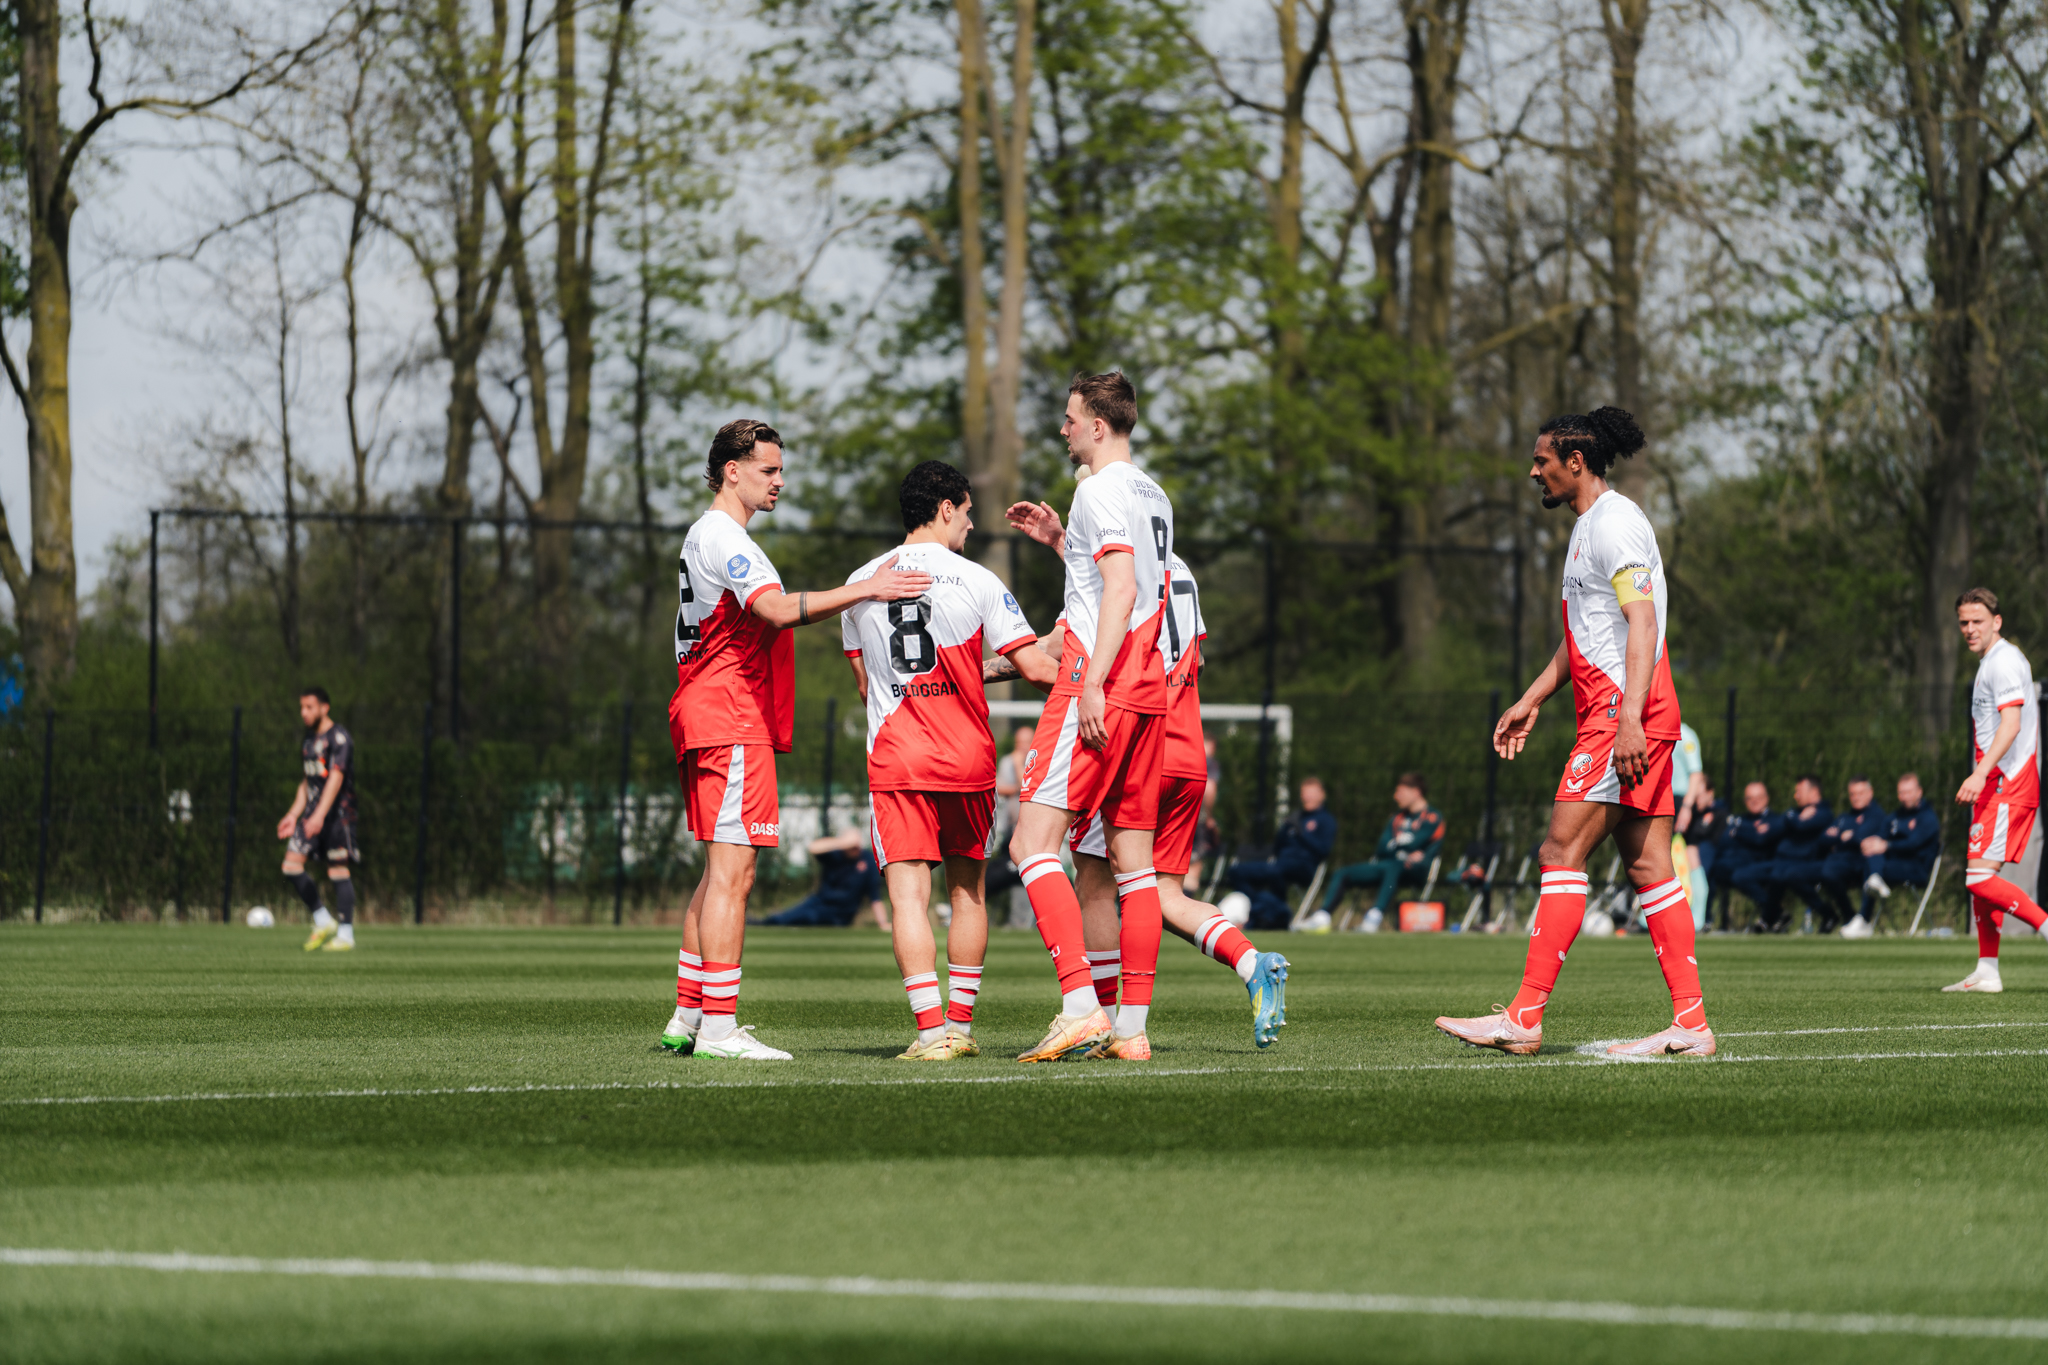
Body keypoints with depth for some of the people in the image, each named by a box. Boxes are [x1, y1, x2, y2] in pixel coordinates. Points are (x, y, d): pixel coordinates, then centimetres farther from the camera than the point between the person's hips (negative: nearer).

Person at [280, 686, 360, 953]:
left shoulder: (339, 738, -10)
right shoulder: (307, 740, 17)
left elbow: (335, 778, -20)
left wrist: (319, 815, -30)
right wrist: (293, 815, 17)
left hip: (337, 811, -8)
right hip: (312, 812, 8)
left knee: (338, 871, -7)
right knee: (291, 865, -4)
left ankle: (345, 935, -1)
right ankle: (323, 922, 7)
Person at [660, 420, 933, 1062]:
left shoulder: (709, 536, 21)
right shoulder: (722, 538, -13)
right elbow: (778, 609, -27)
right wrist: (866, 590, -31)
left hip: (709, 720, 11)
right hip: (733, 725, -11)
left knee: (719, 874, 13)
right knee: (732, 871, -12)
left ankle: (686, 1018, 15)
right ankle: (717, 1026, -14)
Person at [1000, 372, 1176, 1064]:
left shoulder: (1101, 491, -9)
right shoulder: (1154, 497, 19)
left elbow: (1121, 591, -19)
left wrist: (1091, 683, -23)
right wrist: (1058, 537, 32)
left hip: (1100, 691, -9)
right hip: (1148, 693, 9)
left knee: (1032, 844, -10)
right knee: (1132, 859, 8)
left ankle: (1080, 1006, -21)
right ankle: (1132, 1027, 6)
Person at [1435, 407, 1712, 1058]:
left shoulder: (1615, 523, -11)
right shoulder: (1587, 527, 22)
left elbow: (1642, 621, -20)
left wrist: (1630, 717, -27)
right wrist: (1531, 701, 29)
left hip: (1626, 712, -10)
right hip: (1615, 716, 10)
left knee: (1563, 852, -11)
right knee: (1647, 864, 5)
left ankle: (1525, 1017, -13)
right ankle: (1691, 1023, 2)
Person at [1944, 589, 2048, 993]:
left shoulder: (2004, 662, -12)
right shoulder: (1996, 661, 19)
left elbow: (2011, 724, -24)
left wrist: (1981, 773, -33)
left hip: (2008, 785, -10)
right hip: (1995, 784, 10)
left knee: (1980, 876, -17)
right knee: (1980, 877, 10)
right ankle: (1987, 974, 12)